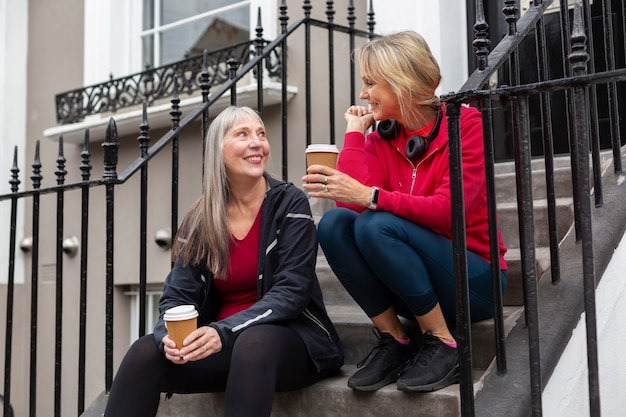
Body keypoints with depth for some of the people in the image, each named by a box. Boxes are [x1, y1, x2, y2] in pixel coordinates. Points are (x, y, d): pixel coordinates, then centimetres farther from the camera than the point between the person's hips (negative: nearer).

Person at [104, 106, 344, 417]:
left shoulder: (290, 203, -5)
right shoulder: (201, 219, 6)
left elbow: (291, 292, -14)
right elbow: (177, 295, 1)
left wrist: (225, 332, -28)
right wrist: (170, 336, -23)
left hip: (289, 339, -3)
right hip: (218, 343, 3)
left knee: (253, 343, -38)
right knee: (145, 352, -23)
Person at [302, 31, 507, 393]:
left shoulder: (465, 123, -9)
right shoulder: (379, 138, 5)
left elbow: (448, 211, -23)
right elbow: (351, 203, -12)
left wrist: (369, 196, -33)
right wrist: (354, 132, -5)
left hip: (473, 281, -5)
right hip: (413, 290, 5)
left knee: (376, 225, -29)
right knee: (334, 224, -18)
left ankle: (443, 344, -15)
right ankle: (395, 340, -10)